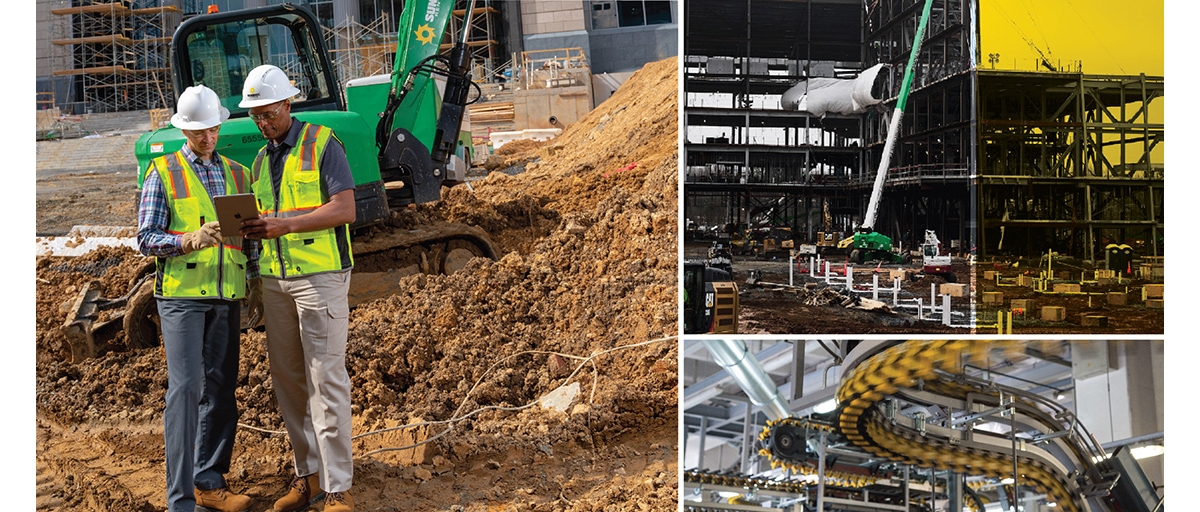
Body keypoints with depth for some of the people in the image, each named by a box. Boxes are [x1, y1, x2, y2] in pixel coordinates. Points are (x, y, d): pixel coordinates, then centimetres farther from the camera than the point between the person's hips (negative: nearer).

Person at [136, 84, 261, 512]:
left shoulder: (236, 174, 15)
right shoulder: (163, 173, 2)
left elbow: (250, 235, 19)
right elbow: (146, 238, -3)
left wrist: (257, 285, 11)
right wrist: (189, 240, -20)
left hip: (227, 295, 5)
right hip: (182, 293, -5)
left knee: (221, 388, 7)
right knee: (185, 386, -12)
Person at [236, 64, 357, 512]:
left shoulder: (321, 143, -4)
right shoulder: (260, 160, 17)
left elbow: (344, 210, -13)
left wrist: (284, 224, -21)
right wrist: (251, 229, -2)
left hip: (320, 274, -7)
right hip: (274, 279, 7)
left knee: (326, 379, -8)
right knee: (288, 381, 7)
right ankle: (308, 474, 17)